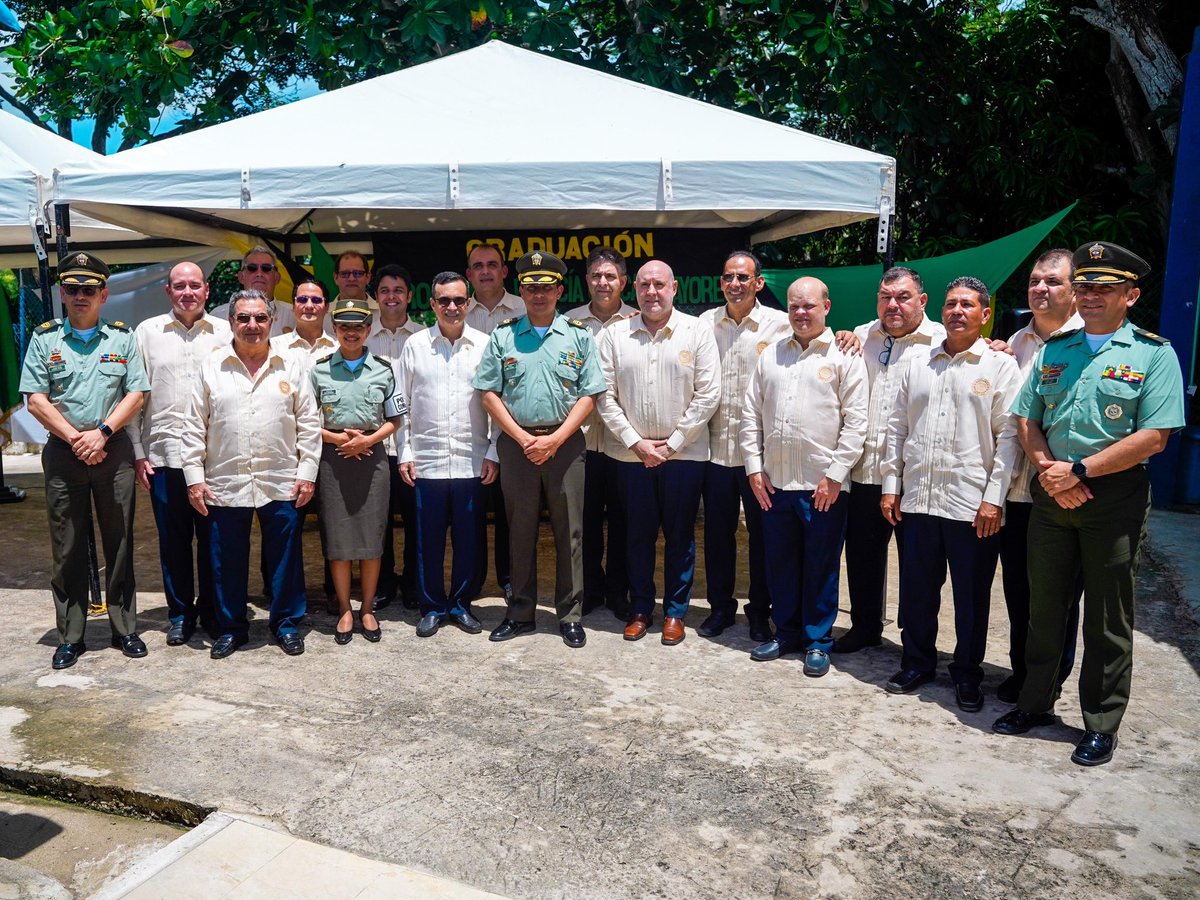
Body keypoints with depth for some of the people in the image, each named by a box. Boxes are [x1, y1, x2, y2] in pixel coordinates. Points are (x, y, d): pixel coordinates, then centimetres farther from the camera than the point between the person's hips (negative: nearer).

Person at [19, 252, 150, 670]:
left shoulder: (123, 337, 7)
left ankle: (125, 629, 16)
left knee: (119, 543, 5)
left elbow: (136, 393, 1)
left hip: (114, 451, 0)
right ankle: (70, 637, 15)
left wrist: (102, 432, -11)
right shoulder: (44, 338, 7)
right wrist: (75, 438, -9)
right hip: (62, 454, 0)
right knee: (67, 549, 5)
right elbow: (35, 399, 1)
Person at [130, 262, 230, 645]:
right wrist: (138, 452, 1)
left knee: (212, 535, 7)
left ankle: (211, 609, 22)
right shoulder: (147, 332, 6)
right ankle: (180, 612, 22)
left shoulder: (225, 333, 5)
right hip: (164, 452, 1)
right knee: (174, 538, 8)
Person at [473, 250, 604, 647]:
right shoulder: (503, 335, 7)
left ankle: (570, 614, 15)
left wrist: (554, 440, -10)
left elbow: (588, 395, 0)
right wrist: (523, 438, -7)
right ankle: (520, 613, 21)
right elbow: (489, 393, 3)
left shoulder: (579, 335, 5)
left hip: (565, 443, -1)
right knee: (520, 531, 9)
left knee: (569, 532, 4)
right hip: (516, 443, 1)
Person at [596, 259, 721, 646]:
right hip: (630, 453, 1)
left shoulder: (697, 332, -2)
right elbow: (605, 396, -1)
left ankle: (675, 611, 22)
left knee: (680, 536, 8)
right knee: (638, 535, 10)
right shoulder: (614, 335, 3)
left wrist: (673, 443, -9)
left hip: (684, 453, -1)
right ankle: (640, 609, 25)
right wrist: (636, 442, -8)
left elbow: (708, 394, -5)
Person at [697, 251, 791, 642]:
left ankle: (759, 611, 25)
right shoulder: (705, 323, 6)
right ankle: (720, 606, 29)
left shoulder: (781, 324, -3)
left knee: (763, 533, 9)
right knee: (717, 532, 12)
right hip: (716, 447, 3)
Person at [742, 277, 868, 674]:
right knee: (780, 562, 14)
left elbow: (856, 421, -7)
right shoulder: (770, 355, 11)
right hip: (774, 481, 4)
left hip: (824, 484, -4)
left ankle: (818, 640, 21)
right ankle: (786, 633, 29)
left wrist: (835, 474, -11)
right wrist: (754, 466, 3)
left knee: (822, 566, 6)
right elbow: (751, 413, 10)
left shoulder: (845, 356, -2)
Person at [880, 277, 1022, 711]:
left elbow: (1009, 436, -5)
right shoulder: (917, 365, 12)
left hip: (974, 506, -3)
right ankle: (917, 663, 29)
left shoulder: (1001, 366, 0)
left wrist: (994, 498, -11)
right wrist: (890, 485, 8)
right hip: (918, 499, 4)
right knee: (916, 589, 12)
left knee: (972, 596, 8)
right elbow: (897, 427, 14)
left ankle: (968, 674, 24)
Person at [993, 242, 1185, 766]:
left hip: (1116, 495, -4)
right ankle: (1036, 704, 28)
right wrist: (1049, 471, -9)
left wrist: (1078, 471, -16)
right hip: (1051, 493, 4)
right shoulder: (1053, 350, 10)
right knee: (1044, 608, 13)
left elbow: (1153, 437, -14)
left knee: (1108, 620, 7)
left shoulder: (1154, 354, -4)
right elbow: (1026, 420, 9)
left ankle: (1102, 725, 21)